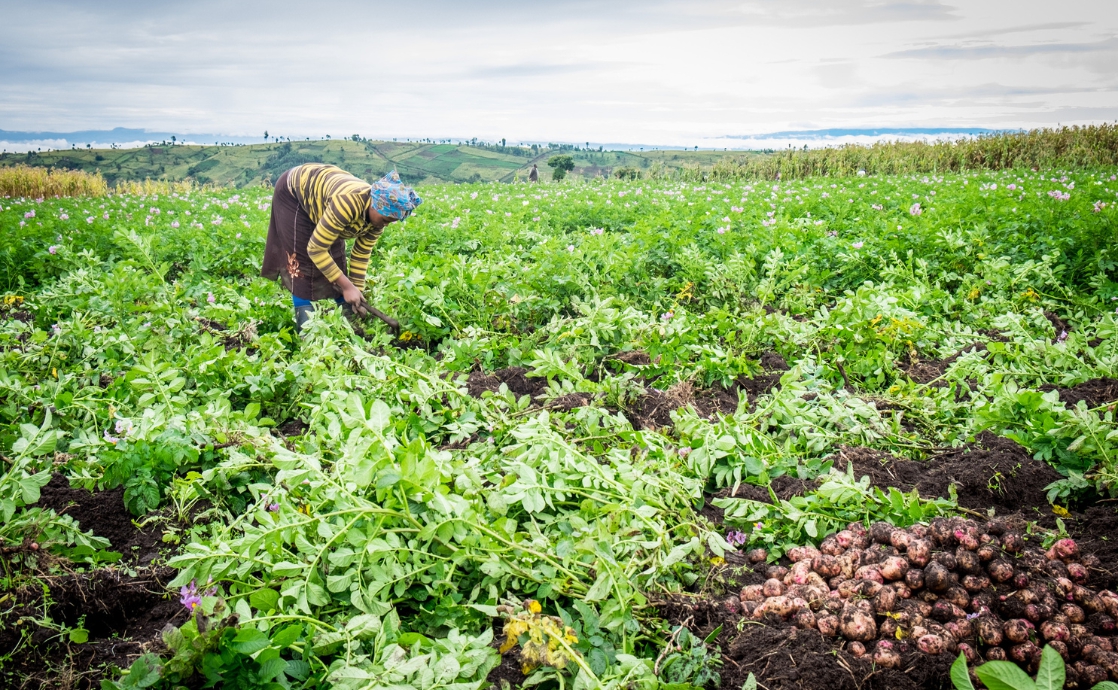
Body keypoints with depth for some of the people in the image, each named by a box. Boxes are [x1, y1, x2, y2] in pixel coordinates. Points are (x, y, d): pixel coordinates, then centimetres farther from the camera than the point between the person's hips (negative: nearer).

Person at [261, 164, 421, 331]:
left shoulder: (378, 215, -20)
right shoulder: (348, 203, -44)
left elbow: (361, 254, -7)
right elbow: (315, 249, -36)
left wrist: (357, 290, -10)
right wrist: (347, 286, -32)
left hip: (320, 188, 7)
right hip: (293, 192, -7)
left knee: (335, 255, 3)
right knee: (301, 258, -10)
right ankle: (305, 323, -5)